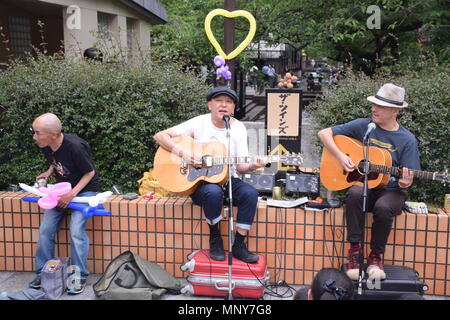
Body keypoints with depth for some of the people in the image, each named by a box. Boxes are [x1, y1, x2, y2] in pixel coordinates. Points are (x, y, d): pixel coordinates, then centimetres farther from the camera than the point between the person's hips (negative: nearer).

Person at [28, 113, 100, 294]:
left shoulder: (75, 147, -29)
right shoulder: (46, 147, -8)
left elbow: (90, 172, -18)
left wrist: (72, 194, -24)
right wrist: (48, 173, -4)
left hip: (84, 189, -7)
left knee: (76, 231, -21)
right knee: (45, 230, -3)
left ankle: (79, 276, -7)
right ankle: (43, 274, 11)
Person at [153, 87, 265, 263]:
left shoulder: (239, 128, 4)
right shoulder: (199, 123, -5)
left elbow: (240, 167, 1)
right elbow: (159, 136, -8)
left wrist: (252, 166, -23)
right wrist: (183, 153, -22)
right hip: (199, 181, -3)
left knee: (250, 193, -26)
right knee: (213, 192, -37)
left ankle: (239, 245, -14)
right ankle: (215, 239, -11)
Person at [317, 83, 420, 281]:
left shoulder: (407, 140, 1)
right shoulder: (362, 126, 3)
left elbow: (406, 179, 0)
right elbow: (324, 133, 4)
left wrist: (405, 183, -25)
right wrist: (340, 156, -10)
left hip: (390, 190, -1)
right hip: (361, 183, 1)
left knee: (383, 207, -35)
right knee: (355, 194, -35)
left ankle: (376, 256, -9)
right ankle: (354, 250, -22)